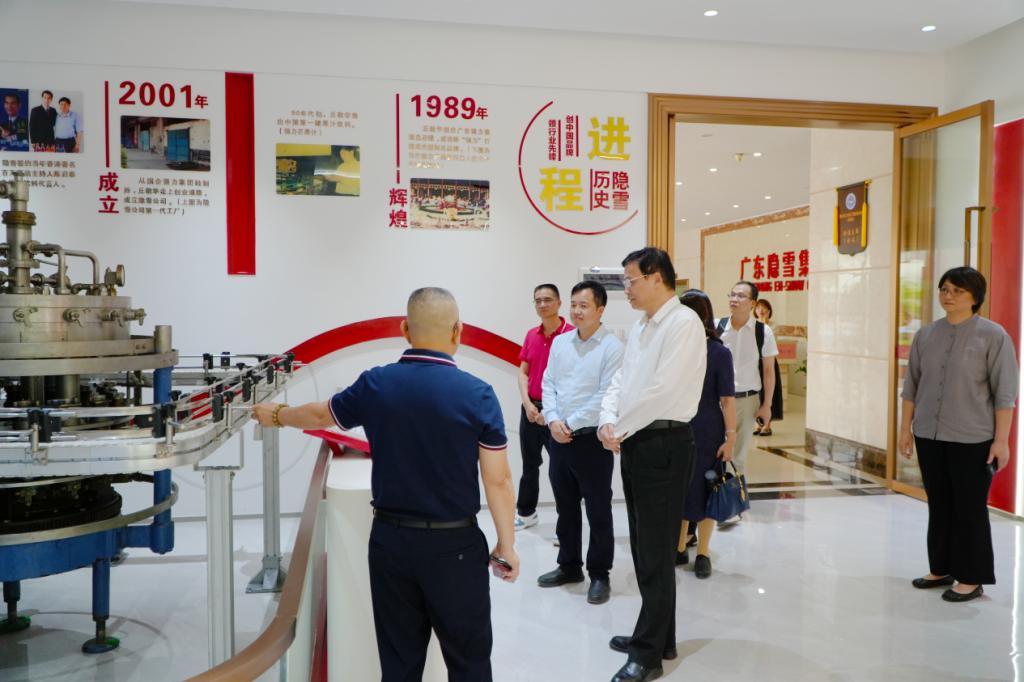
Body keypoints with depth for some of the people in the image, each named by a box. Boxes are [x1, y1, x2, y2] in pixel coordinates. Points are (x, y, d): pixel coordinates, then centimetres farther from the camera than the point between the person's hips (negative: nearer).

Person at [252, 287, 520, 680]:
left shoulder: (375, 385, -5)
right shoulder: (477, 394, -14)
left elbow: (321, 415, 14)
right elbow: (497, 480, -12)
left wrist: (276, 415, 34)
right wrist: (506, 544, 0)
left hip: (390, 539, 3)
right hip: (454, 544, -3)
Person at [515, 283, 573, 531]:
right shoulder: (531, 335, 8)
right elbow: (522, 373, 11)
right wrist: (527, 404, -4)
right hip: (531, 409, 6)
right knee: (529, 464, 16)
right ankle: (526, 512, 31)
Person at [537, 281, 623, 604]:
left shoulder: (612, 347, -11)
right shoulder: (560, 342, 9)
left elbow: (606, 396, -16)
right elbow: (548, 384, 9)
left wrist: (571, 424, -14)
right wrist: (553, 420, -7)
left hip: (592, 439, -6)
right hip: (559, 438, 6)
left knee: (598, 512, 6)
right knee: (566, 508, 17)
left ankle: (599, 575, 19)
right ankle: (569, 566, 32)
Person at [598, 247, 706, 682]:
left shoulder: (683, 323, -14)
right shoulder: (639, 327, 15)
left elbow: (663, 390, -21)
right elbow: (620, 380, 14)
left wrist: (620, 429, -13)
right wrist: (608, 420, -4)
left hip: (664, 445, -9)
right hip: (635, 444, 9)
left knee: (656, 552, -1)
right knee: (644, 548, 17)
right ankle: (658, 636, 31)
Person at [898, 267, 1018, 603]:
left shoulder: (993, 335, -6)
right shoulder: (925, 335, 6)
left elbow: (1005, 393, -8)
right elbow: (912, 386, 11)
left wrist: (1001, 440, -11)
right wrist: (906, 428, 10)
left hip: (972, 440, -4)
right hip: (929, 436, 4)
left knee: (970, 509, 5)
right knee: (939, 506, 14)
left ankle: (971, 579, 17)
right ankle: (940, 569, 27)